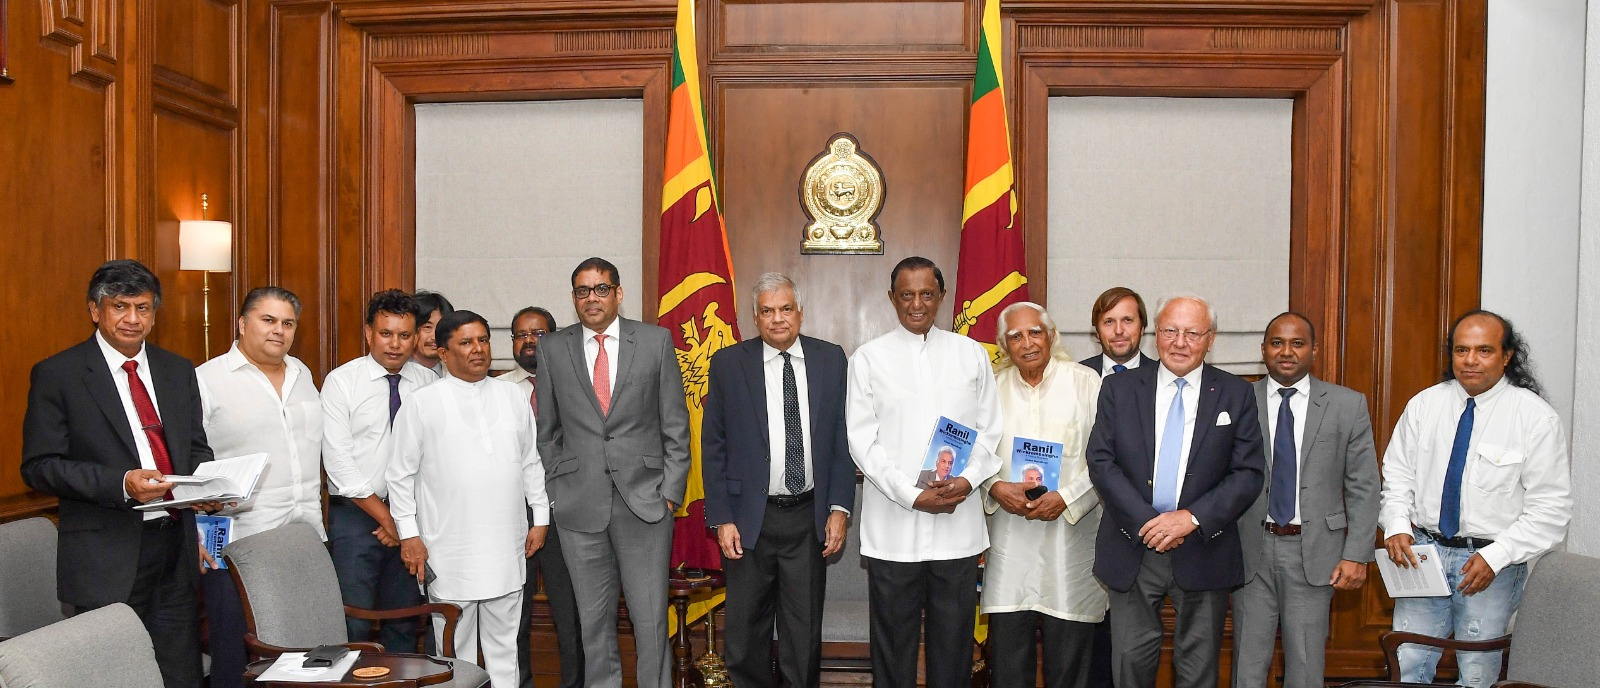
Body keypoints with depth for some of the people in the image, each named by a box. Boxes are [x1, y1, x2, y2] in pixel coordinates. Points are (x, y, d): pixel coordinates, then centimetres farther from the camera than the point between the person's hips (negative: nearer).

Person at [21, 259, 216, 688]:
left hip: (176, 546, 5)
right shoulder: (56, 375, -4)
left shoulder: (178, 371, 11)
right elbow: (39, 466, -8)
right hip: (107, 558, -4)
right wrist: (120, 483, -21)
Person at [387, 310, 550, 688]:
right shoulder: (422, 403, -3)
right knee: (454, 648, 8)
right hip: (450, 553, -3)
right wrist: (409, 534, -4)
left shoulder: (513, 396, 8)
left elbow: (531, 461, 13)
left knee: (504, 645, 13)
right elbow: (401, 474, -1)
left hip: (506, 549, 3)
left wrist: (540, 517, 11)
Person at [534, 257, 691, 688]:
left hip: (645, 502, -1)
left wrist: (671, 491, -2)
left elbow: (675, 425, 3)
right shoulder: (552, 349, 6)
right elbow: (547, 430, 12)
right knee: (594, 619, 10)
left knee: (651, 617, 1)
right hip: (579, 505, 2)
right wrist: (557, 490, 6)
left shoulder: (656, 341, 2)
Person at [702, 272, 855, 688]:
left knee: (804, 632, 10)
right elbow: (713, 446, 0)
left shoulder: (831, 359, 3)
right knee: (745, 630, 10)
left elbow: (842, 439, 4)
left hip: (810, 516, 1)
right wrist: (721, 518, -5)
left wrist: (839, 508, -3)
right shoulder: (728, 363, -1)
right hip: (749, 517, -1)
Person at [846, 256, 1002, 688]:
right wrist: (912, 496, -13)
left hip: (958, 528, 2)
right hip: (893, 528, -1)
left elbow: (989, 431, 7)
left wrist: (968, 479, -11)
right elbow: (862, 441, -3)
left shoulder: (972, 354, 9)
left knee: (953, 649, 8)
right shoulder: (868, 358, 2)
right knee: (893, 650, 8)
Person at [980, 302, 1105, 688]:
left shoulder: (1086, 383, -1)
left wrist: (1066, 498, -14)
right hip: (1010, 544, 2)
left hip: (1070, 538, -2)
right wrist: (995, 488, -10)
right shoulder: (994, 388, 8)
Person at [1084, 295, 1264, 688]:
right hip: (1132, 548, 0)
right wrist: (1146, 521, -14)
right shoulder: (1118, 388, 3)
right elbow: (1101, 462, -3)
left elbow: (1248, 474, -3)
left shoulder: (1237, 395, 3)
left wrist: (1193, 518, -15)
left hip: (1203, 550, 0)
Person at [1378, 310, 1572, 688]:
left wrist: (1495, 556, -17)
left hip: (1493, 561, -2)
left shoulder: (1536, 417, -7)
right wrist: (1396, 526, -10)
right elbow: (1397, 476, 7)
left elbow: (1550, 508, -8)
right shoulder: (1423, 405, 3)